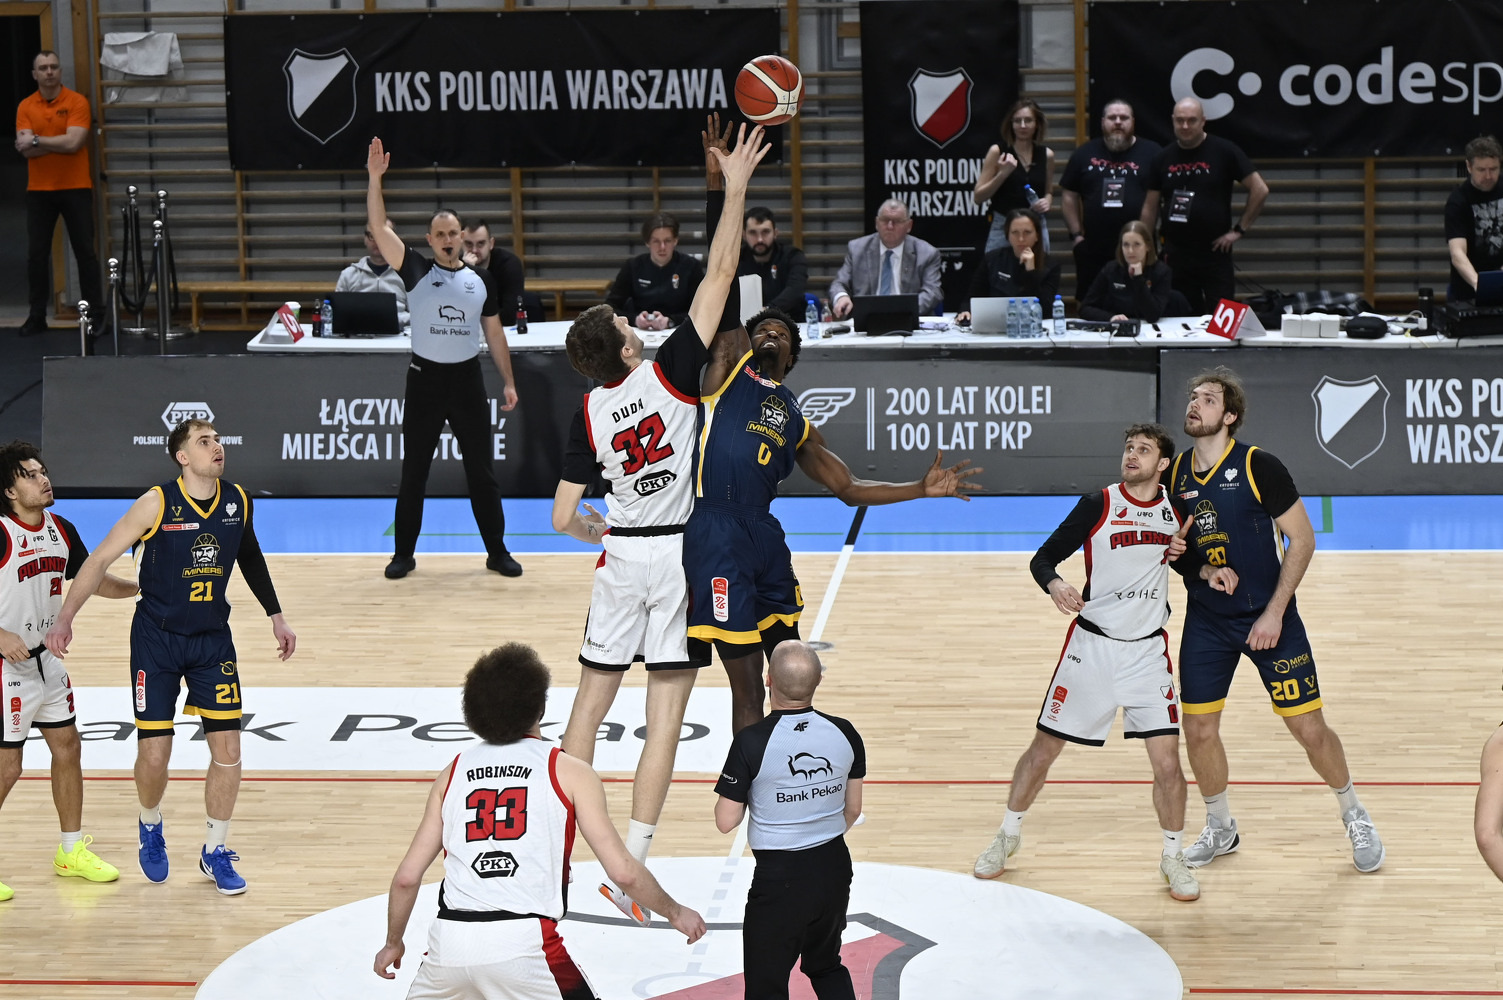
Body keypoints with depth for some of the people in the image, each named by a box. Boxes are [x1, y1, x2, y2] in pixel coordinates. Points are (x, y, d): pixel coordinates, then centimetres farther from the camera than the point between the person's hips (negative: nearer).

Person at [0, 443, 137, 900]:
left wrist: (145, 586, 7)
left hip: (46, 658, 8)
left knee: (67, 746, 14)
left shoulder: (61, 531, 4)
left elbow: (93, 580, 18)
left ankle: (71, 850, 27)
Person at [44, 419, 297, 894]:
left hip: (213, 637, 3)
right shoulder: (156, 504, -16)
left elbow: (250, 556, 17)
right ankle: (151, 826, 31)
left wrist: (276, 616, 20)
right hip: (156, 639, -3)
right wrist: (65, 618, -19)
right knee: (154, 754, -2)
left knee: (227, 750, -2)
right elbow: (100, 559, -12)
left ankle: (215, 851, 16)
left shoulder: (238, 501, -3)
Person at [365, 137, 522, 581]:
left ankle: (497, 551, 16)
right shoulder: (417, 270, -3)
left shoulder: (481, 279, 4)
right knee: (413, 473, 5)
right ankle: (404, 553, 15)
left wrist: (509, 381, 6)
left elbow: (494, 333, 10)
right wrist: (375, 178, -23)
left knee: (482, 471, 6)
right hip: (425, 378, -1)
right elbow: (379, 227, -13)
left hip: (467, 379, 1)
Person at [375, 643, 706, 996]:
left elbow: (407, 876, 14)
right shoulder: (568, 772, 7)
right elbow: (622, 871, 3)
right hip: (523, 943, -3)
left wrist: (393, 942, 31)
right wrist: (675, 912, 19)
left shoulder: (454, 772, 16)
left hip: (449, 941, 4)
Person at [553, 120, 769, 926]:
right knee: (664, 720, -2)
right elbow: (720, 273, -12)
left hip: (622, 557, 4)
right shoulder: (670, 372, -12)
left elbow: (563, 518, 1)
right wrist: (735, 187, -8)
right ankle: (629, 868, -6)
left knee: (590, 702, 14)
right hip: (682, 555, -3)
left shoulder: (589, 412, -2)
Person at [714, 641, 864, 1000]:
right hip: (834, 868, 5)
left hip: (779, 876, -5)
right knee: (827, 966, 26)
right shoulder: (845, 734, -5)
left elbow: (726, 821, -13)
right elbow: (853, 809, 8)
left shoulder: (752, 743, -18)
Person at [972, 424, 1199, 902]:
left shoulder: (1176, 506, 2)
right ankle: (1008, 835, 29)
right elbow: (1042, 559, -6)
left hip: (1148, 650, 1)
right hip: (1091, 644, -1)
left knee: (1167, 759, -7)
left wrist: (1183, 553, -3)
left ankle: (1173, 858, 12)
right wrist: (1054, 584, -27)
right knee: (1044, 748, 7)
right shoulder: (1098, 504, -7)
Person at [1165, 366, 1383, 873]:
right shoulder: (1176, 474, 1)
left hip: (1268, 617, -4)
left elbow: (1301, 538, -10)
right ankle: (1220, 829, 26)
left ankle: (1355, 816, 23)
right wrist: (1205, 570, -11)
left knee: (1309, 729, -2)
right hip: (1206, 621, 4)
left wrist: (1274, 613, -15)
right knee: (1199, 730, 3)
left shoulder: (1258, 466, -14)